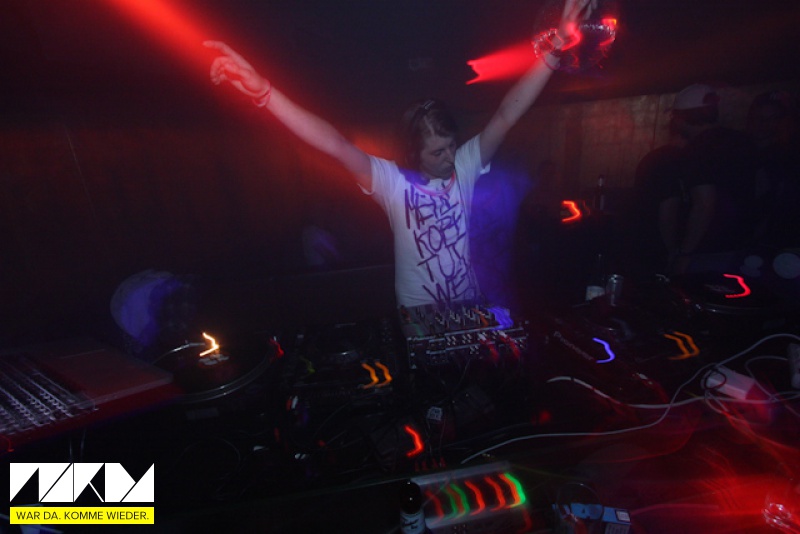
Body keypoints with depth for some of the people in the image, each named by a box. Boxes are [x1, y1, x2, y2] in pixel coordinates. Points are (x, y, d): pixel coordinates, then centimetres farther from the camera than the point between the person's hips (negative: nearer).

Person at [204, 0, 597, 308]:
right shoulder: (392, 181, -18)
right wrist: (259, 88, -37)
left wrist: (553, 47, -27)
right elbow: (336, 144, -28)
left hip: (468, 307, 3)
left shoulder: (464, 167, -9)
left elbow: (506, 115, -17)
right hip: (417, 315, -2)